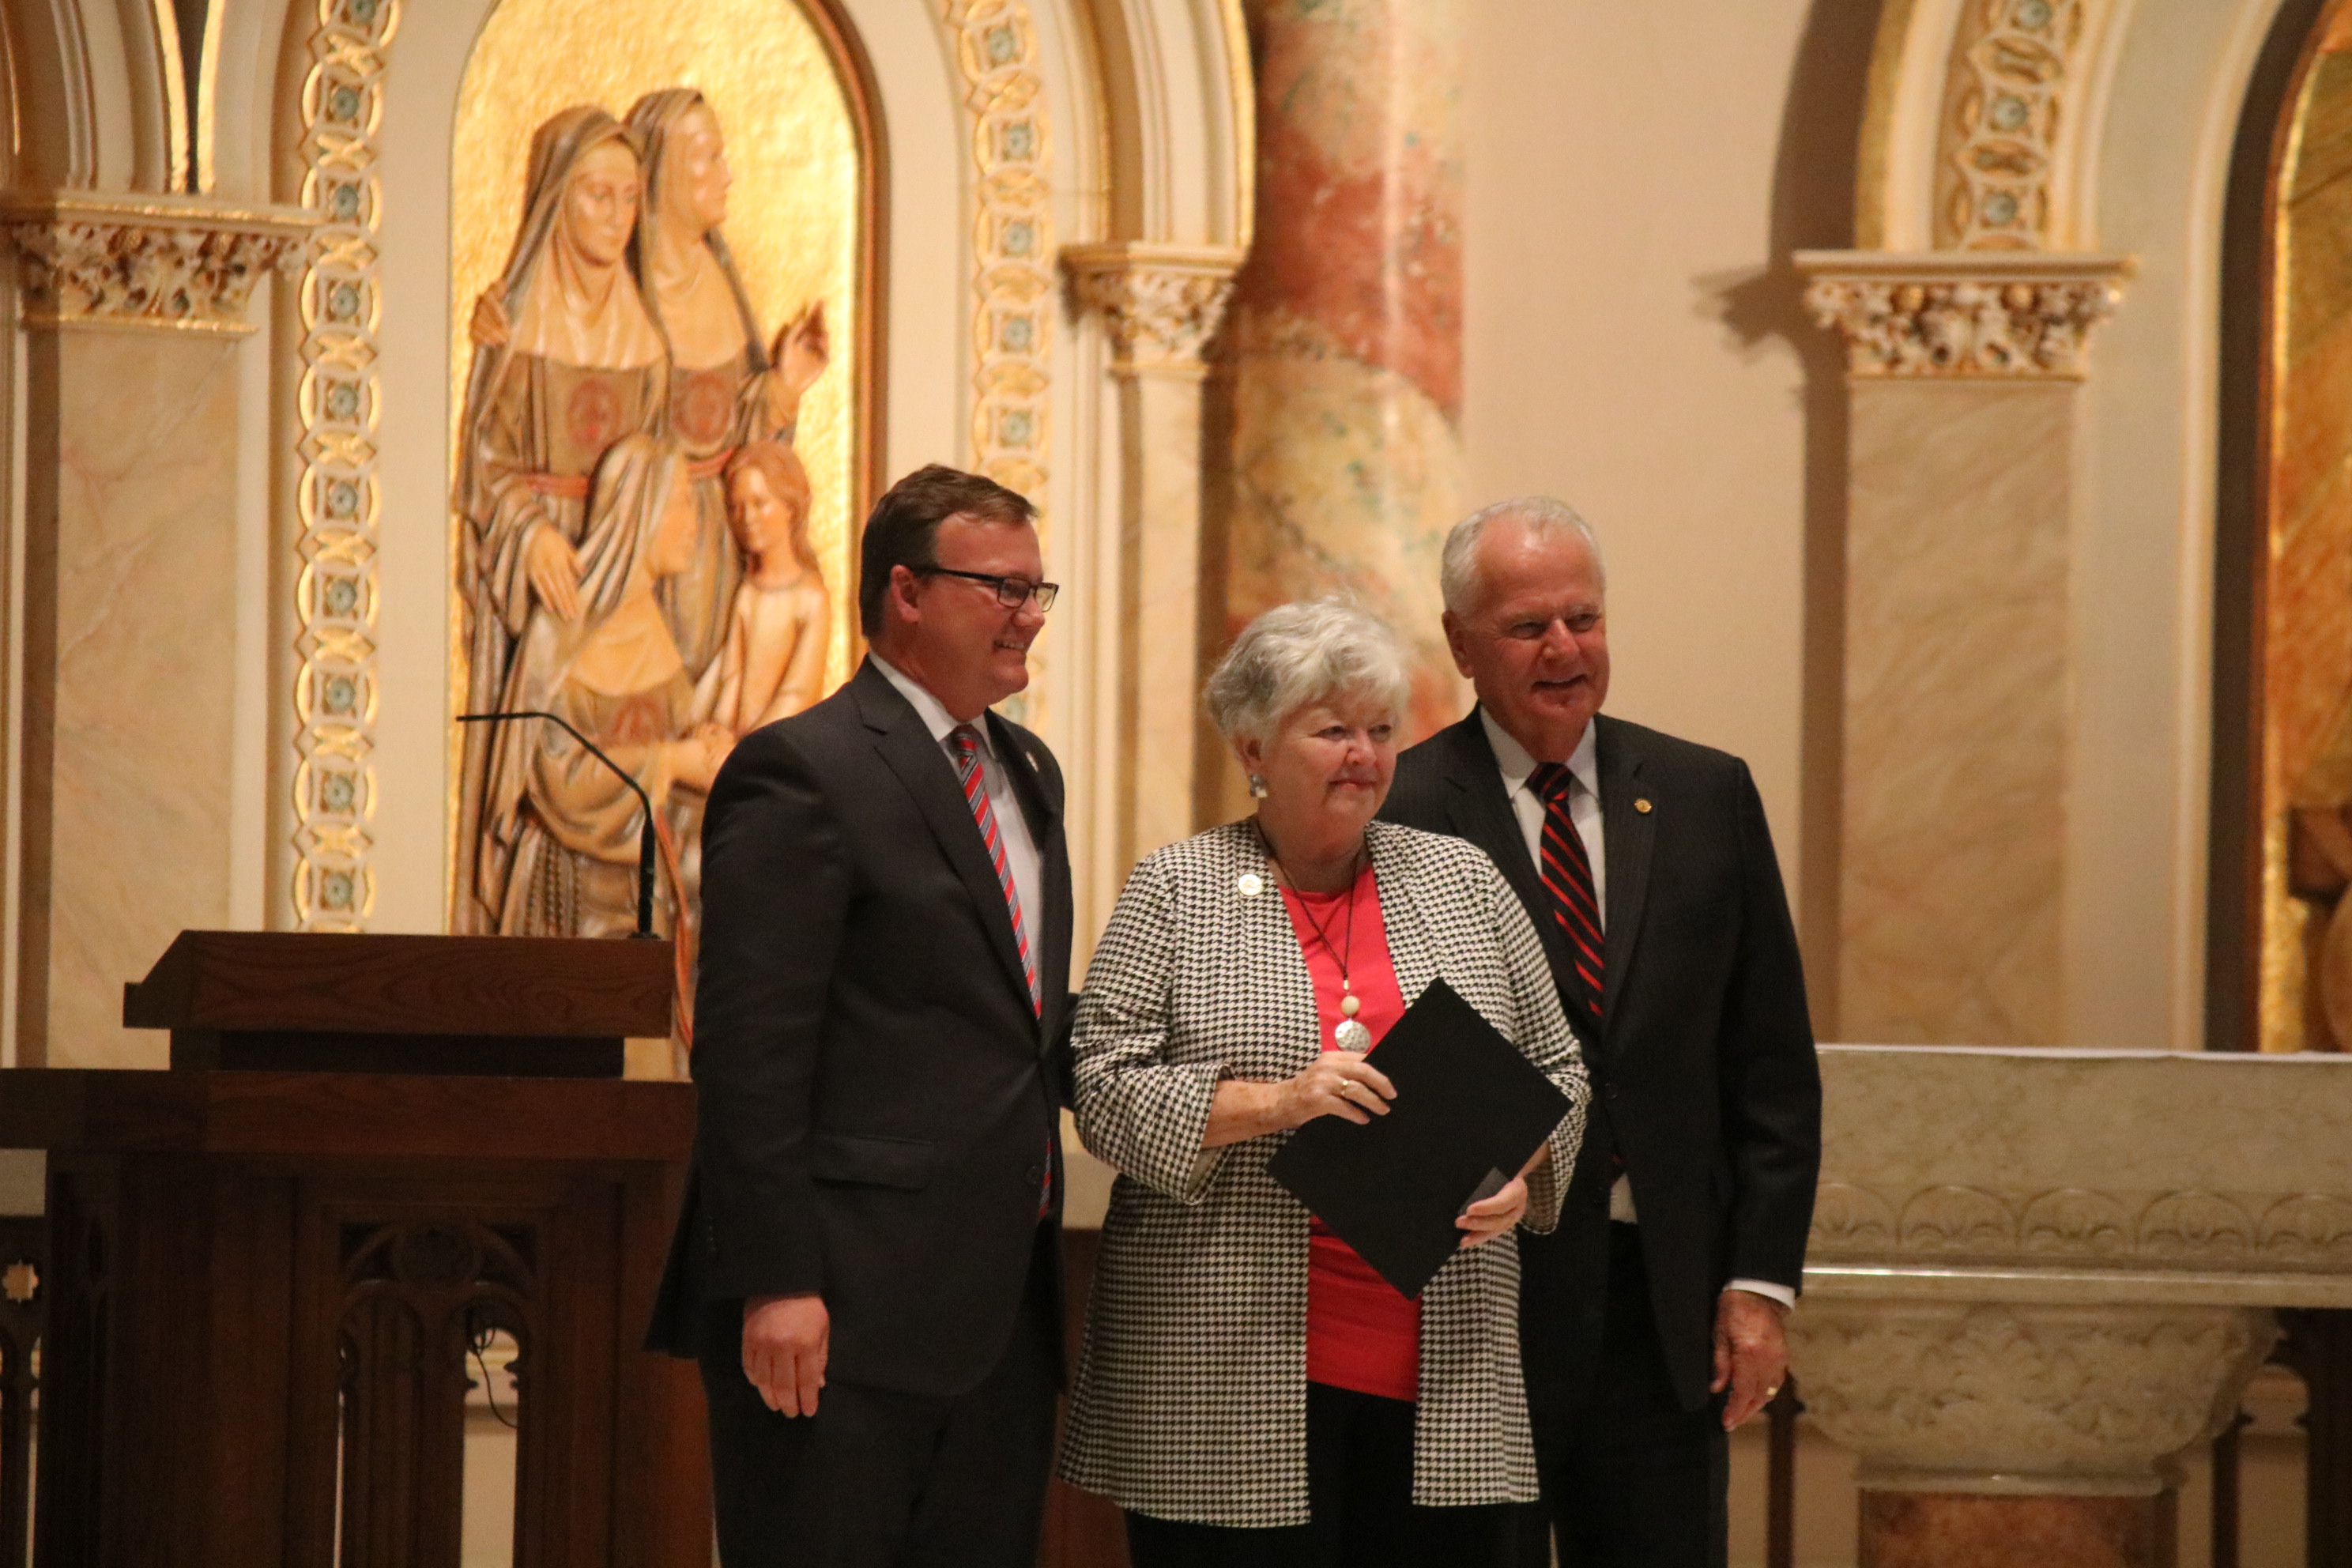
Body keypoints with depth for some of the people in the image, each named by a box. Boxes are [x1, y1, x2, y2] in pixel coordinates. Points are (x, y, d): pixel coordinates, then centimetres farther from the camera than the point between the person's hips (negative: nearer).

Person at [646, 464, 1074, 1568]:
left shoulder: (1026, 772, 18)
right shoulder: (802, 772, -9)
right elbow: (750, 1051, -15)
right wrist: (776, 1285, -19)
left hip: (1000, 1312, 8)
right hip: (846, 1313, -8)